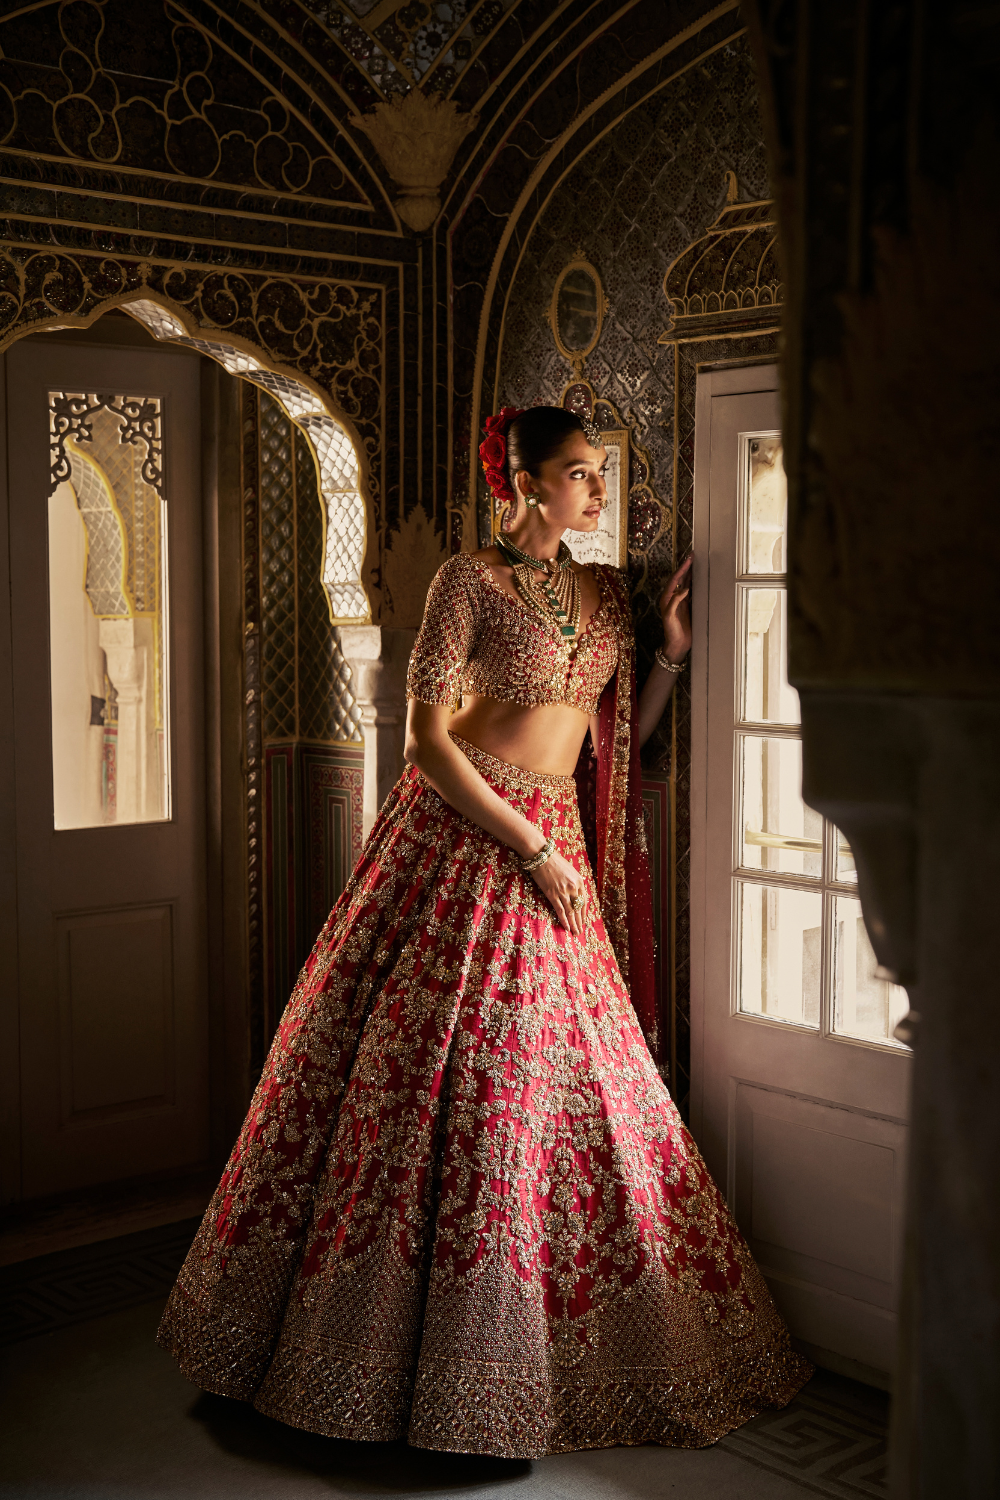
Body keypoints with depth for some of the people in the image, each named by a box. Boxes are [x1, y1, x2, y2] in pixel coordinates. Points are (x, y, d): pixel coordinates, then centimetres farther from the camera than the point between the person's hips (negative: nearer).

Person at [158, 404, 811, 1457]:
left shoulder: (604, 592, 14)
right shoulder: (469, 580, -6)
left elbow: (620, 738, 17)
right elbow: (426, 741, -11)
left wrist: (672, 650, 6)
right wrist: (530, 848, -15)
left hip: (554, 847, 6)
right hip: (460, 841, -6)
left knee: (558, 1084, 7)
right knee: (439, 1074, -3)